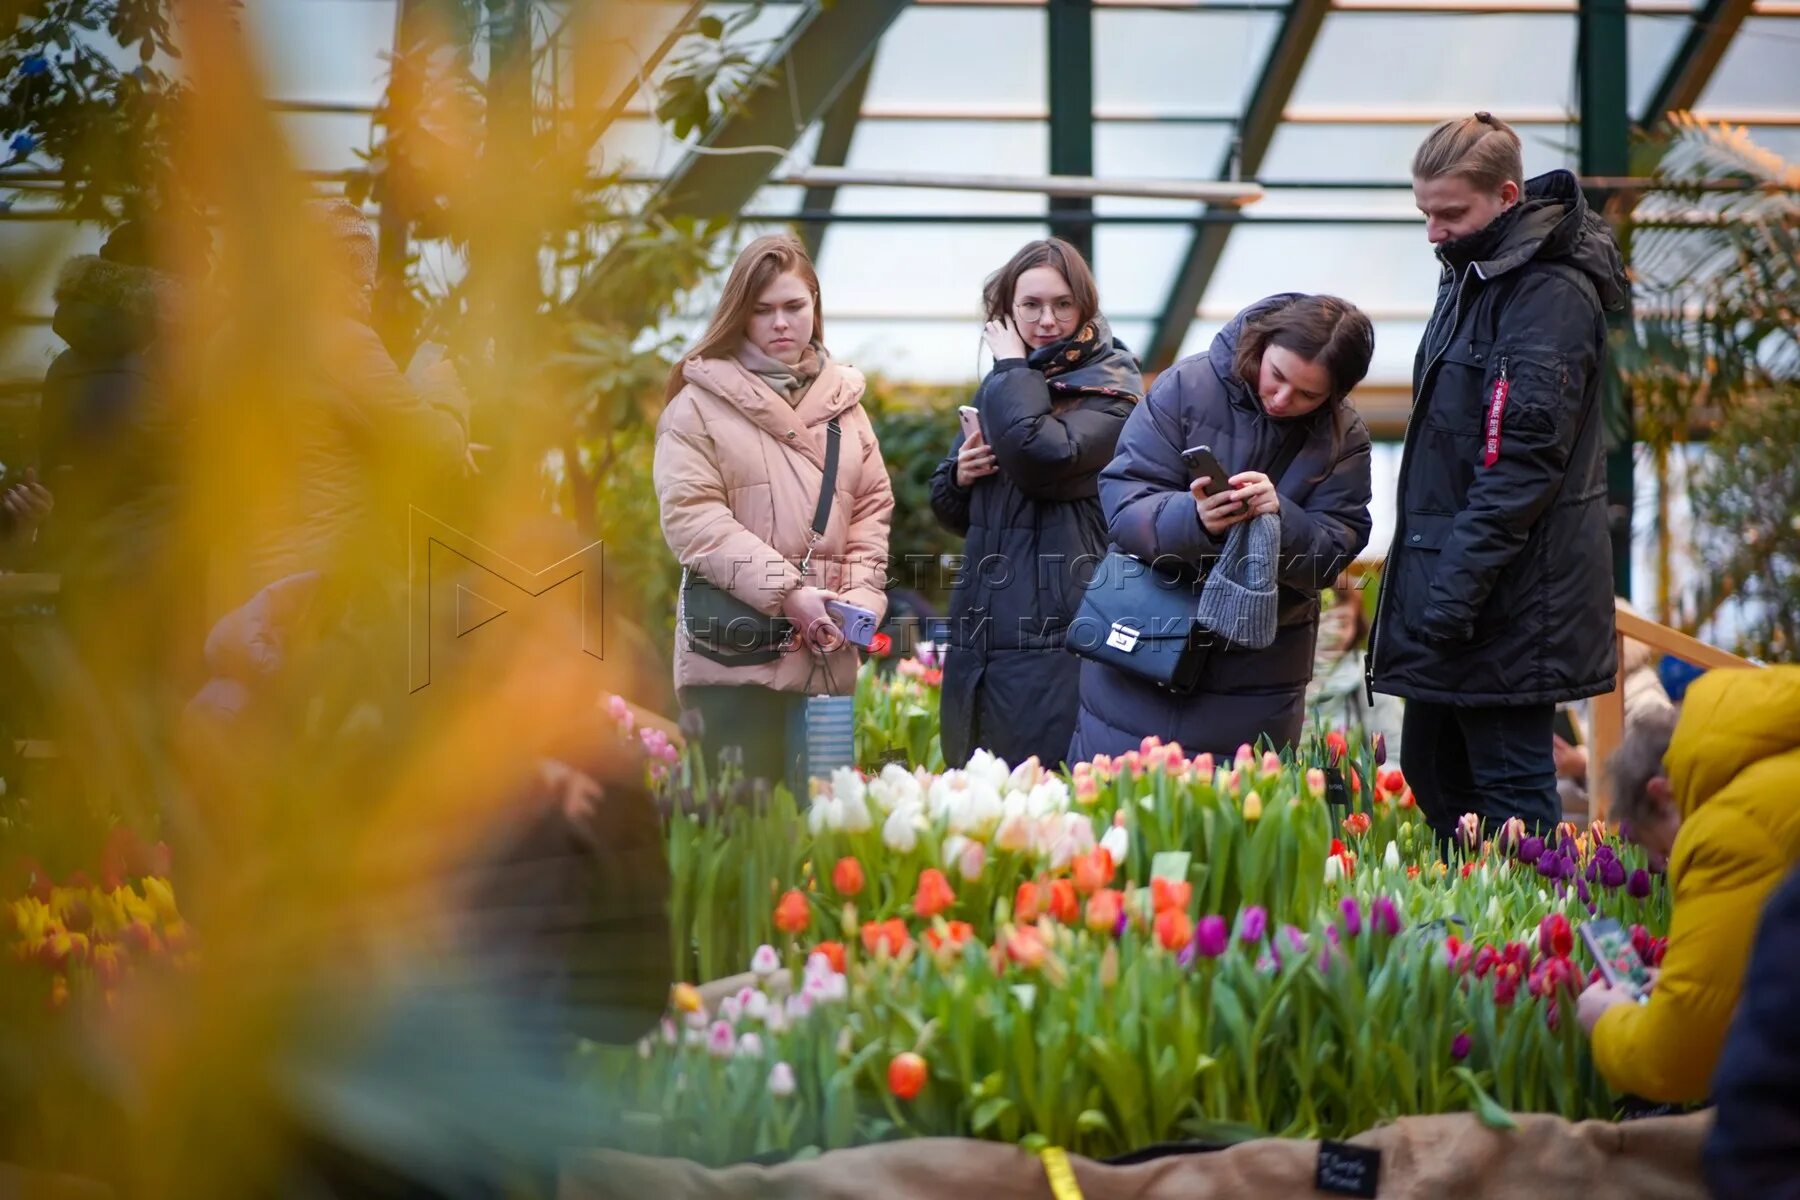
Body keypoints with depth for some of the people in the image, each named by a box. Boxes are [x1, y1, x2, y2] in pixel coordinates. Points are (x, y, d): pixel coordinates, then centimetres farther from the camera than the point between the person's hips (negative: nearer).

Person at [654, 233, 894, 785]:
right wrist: (787, 592, -15)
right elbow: (691, 516, -8)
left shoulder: (841, 400, 15)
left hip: (827, 659, 4)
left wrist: (862, 596, -3)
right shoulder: (700, 403, 1)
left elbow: (873, 507, 15)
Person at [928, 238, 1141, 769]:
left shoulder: (1109, 387, -2)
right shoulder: (1001, 387, 18)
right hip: (982, 639, 7)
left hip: (1056, 638, -7)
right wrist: (959, 475, 1)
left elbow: (1041, 456, -22)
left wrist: (1013, 367, -8)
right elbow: (951, 511, 24)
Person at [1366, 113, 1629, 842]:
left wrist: (1455, 590, -24)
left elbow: (1521, 462, -23)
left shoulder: (1551, 296, -17)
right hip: (1454, 573, 10)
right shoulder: (1472, 276, 13)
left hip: (1513, 598, -10)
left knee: (1509, 790, -5)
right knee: (1433, 772, 15)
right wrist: (1434, 580, 18)